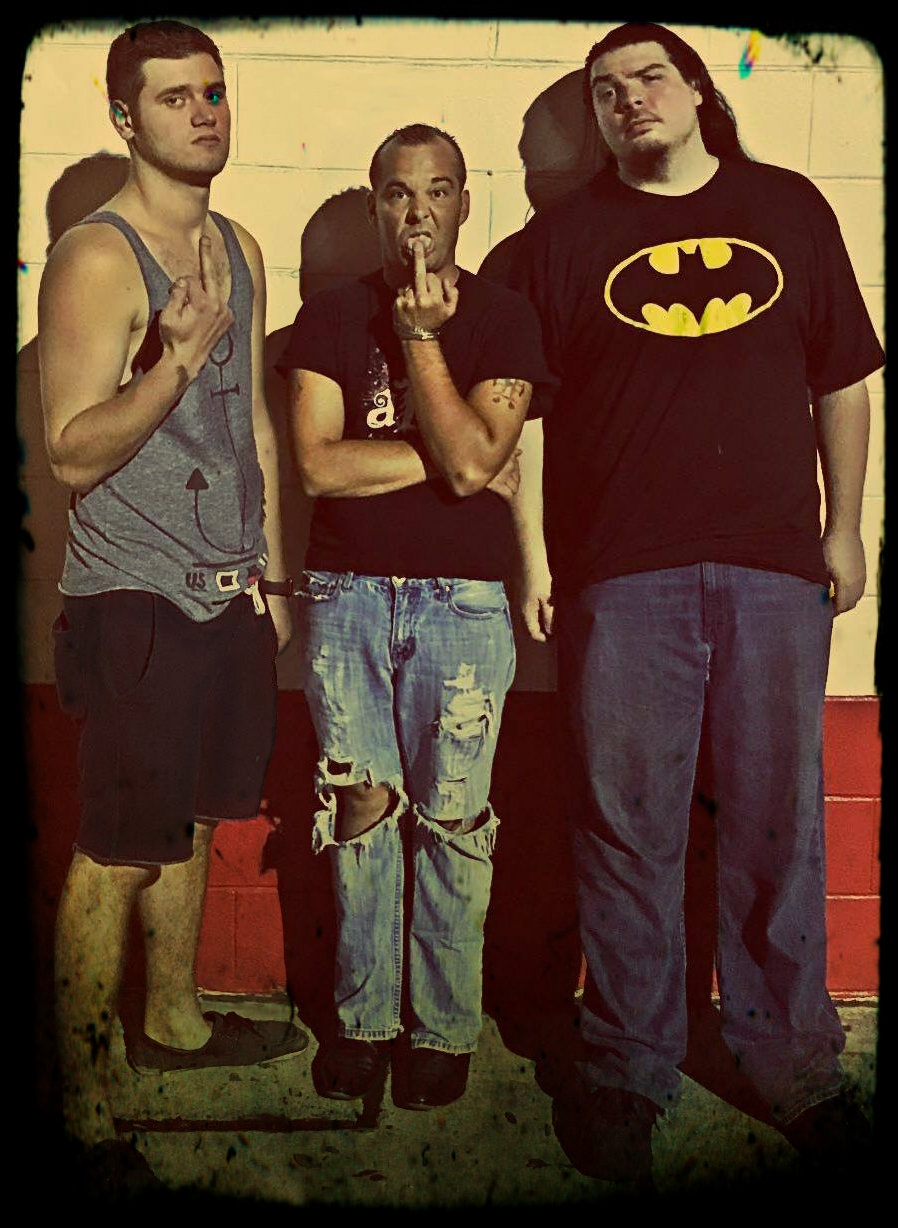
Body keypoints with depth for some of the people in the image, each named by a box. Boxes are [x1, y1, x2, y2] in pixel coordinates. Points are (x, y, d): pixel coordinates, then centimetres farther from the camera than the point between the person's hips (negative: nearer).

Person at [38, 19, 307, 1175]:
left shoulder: (239, 248, 12)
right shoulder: (96, 257, -12)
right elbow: (73, 453, -16)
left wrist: (270, 569, 17)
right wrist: (178, 356, -30)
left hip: (229, 593, 7)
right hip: (136, 600, -7)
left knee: (190, 821, 18)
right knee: (119, 852, -1)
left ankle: (173, 1020, 35)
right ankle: (76, 1068, 16)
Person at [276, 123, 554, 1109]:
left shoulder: (503, 318, 3)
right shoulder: (330, 316, 7)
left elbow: (472, 460, -12)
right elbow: (317, 464, -6)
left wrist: (420, 334, -11)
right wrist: (446, 456, -7)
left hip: (463, 597, -1)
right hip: (346, 592, 2)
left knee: (453, 821, 2)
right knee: (359, 813, 6)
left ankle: (445, 1028, 19)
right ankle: (363, 1018, 22)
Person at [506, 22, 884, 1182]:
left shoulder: (789, 208, 14)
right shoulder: (561, 237, 9)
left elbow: (842, 381, 16)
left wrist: (844, 527, 10)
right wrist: (530, 564, 1)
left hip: (775, 565, 2)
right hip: (623, 574, -1)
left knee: (779, 825, 8)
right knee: (628, 832, 3)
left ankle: (793, 1063, 25)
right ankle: (626, 1068, 20)